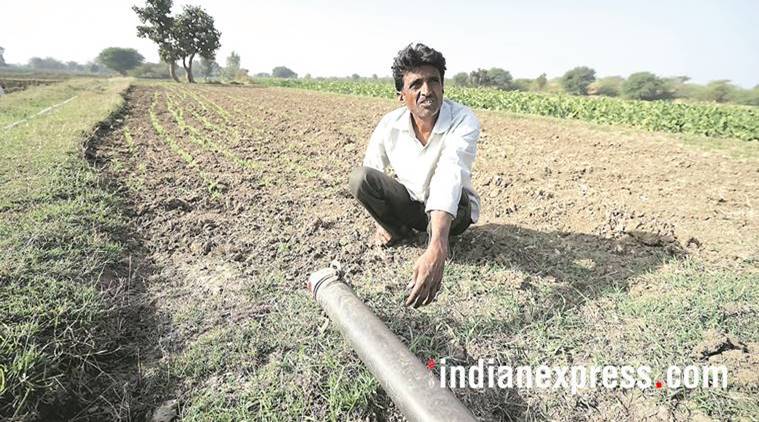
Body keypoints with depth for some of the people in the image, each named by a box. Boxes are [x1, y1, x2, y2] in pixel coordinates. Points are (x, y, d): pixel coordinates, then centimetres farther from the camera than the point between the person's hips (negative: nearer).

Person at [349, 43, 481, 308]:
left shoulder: (463, 121, -29)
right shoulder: (389, 125, -18)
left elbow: (449, 177, -46)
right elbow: (371, 172, -2)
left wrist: (435, 250, -57)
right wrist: (380, 222, -6)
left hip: (453, 210, -2)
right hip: (409, 205, 3)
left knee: (448, 190, -39)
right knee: (359, 177, -22)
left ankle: (435, 255, -9)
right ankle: (398, 230, 3)